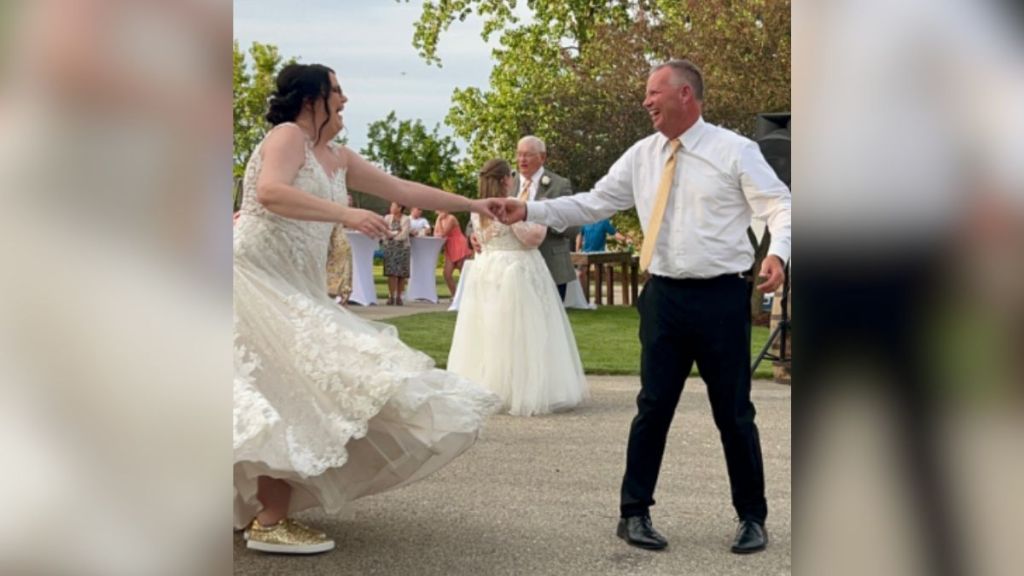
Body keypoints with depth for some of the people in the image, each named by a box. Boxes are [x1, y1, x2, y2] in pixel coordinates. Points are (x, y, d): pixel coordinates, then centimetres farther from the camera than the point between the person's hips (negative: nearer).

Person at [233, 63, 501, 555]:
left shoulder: (338, 159, 16)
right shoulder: (287, 135, -8)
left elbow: (403, 190, 21)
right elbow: (269, 193, -27)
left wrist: (472, 205, 22)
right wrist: (346, 214, -30)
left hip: (294, 290, 9)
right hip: (258, 279, -9)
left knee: (301, 391, 6)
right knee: (291, 390, -15)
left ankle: (262, 507, 13)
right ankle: (270, 522, -11)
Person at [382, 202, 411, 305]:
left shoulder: (405, 219, -1)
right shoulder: (387, 218, 8)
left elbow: (403, 236, -9)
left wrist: (391, 234, -3)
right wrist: (397, 233, -8)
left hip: (402, 248, -1)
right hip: (390, 248, 1)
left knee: (402, 274, -3)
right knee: (391, 273, -7)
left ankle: (399, 297, 5)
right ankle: (391, 296, -4)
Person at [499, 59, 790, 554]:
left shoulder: (735, 151, -5)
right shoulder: (641, 156, 7)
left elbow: (779, 206, -6)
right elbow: (593, 204, 9)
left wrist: (777, 252, -25)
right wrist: (530, 211, 0)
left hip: (720, 297, -3)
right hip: (665, 295, 3)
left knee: (733, 412, 6)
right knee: (653, 407, 7)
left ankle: (752, 518, 22)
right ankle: (634, 512, 18)